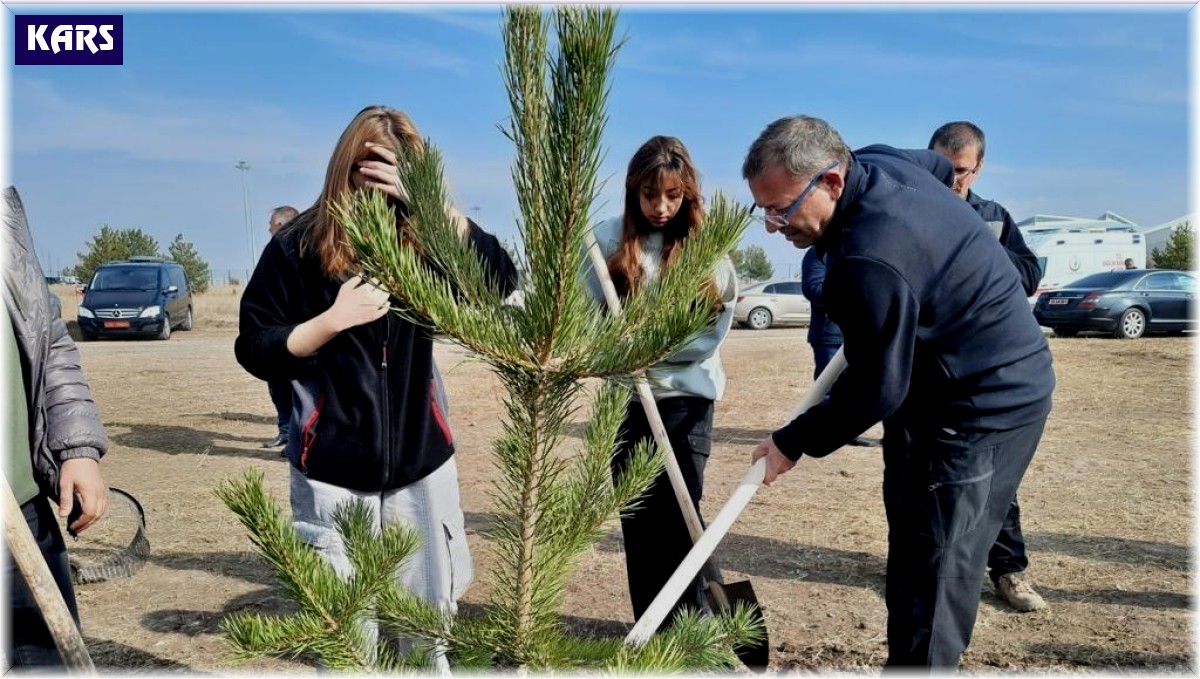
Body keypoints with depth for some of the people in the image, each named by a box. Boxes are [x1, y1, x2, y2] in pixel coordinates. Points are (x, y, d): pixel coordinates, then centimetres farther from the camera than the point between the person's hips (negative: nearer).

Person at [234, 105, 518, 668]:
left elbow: (501, 279, -14)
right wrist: (334, 318, -16)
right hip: (333, 474, -2)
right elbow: (255, 351, -2)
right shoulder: (299, 246, -4)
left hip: (422, 465, 2)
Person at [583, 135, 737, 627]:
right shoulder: (610, 240, -2)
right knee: (637, 518, 10)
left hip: (686, 397, -1)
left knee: (678, 517, -4)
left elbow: (710, 334, -6)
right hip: (624, 397, 2)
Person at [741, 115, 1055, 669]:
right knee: (911, 544, 18)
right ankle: (910, 659, 32)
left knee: (932, 578, -9)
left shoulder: (869, 262, -33)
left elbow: (875, 391, -24)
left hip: (985, 407, -11)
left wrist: (794, 443, -11)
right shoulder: (874, 161, -3)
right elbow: (940, 166, 21)